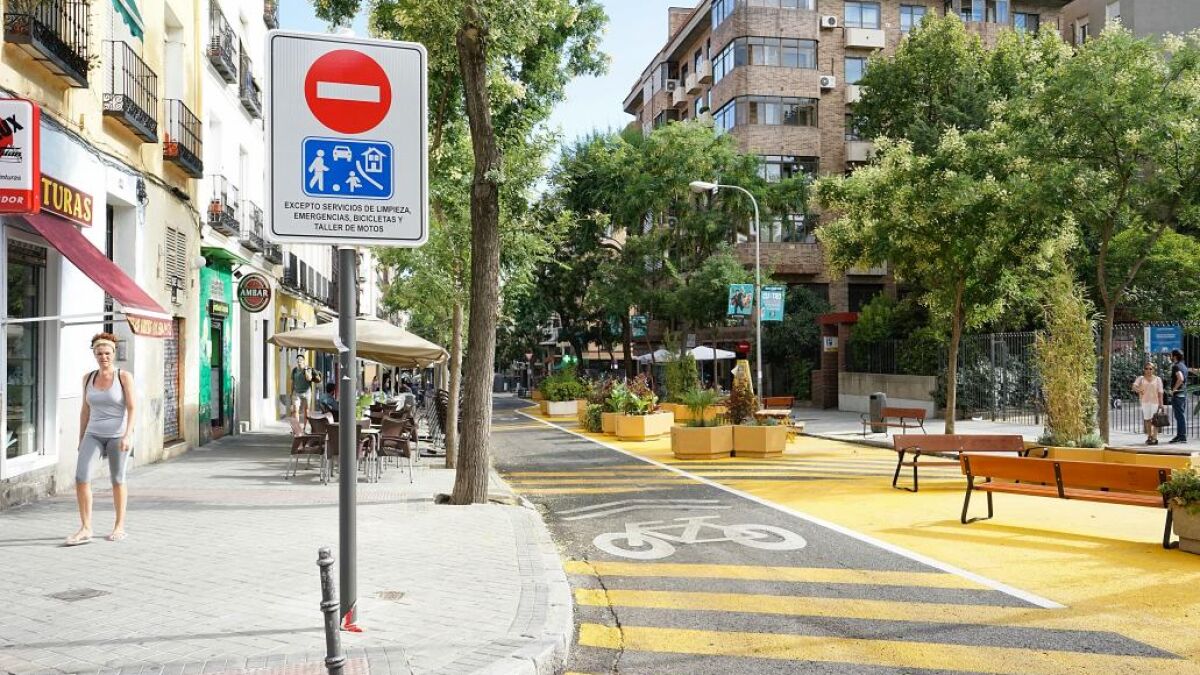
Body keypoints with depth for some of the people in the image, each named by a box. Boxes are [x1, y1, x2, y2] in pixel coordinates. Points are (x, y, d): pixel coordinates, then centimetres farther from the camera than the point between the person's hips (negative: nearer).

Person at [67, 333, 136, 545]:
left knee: (117, 480, 5)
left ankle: (119, 526, 20)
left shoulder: (124, 376, -8)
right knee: (81, 477, -12)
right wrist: (81, 439, 11)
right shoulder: (88, 378, 5)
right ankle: (85, 528, -7)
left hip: (118, 435, -3)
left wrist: (127, 436, -22)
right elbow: (85, 410, 11)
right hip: (94, 435, 4)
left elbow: (132, 408, -12)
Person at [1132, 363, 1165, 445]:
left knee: (1154, 420, -8)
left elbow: (1160, 392, 3)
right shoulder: (1141, 378, 8)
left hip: (1155, 401, -2)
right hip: (1145, 401, 2)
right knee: (1147, 420, 7)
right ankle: (1149, 437, 16)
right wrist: (1138, 389, -30)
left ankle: (1155, 438, -9)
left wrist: (1161, 403, -4)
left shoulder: (1157, 379, 7)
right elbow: (1134, 386, -7)